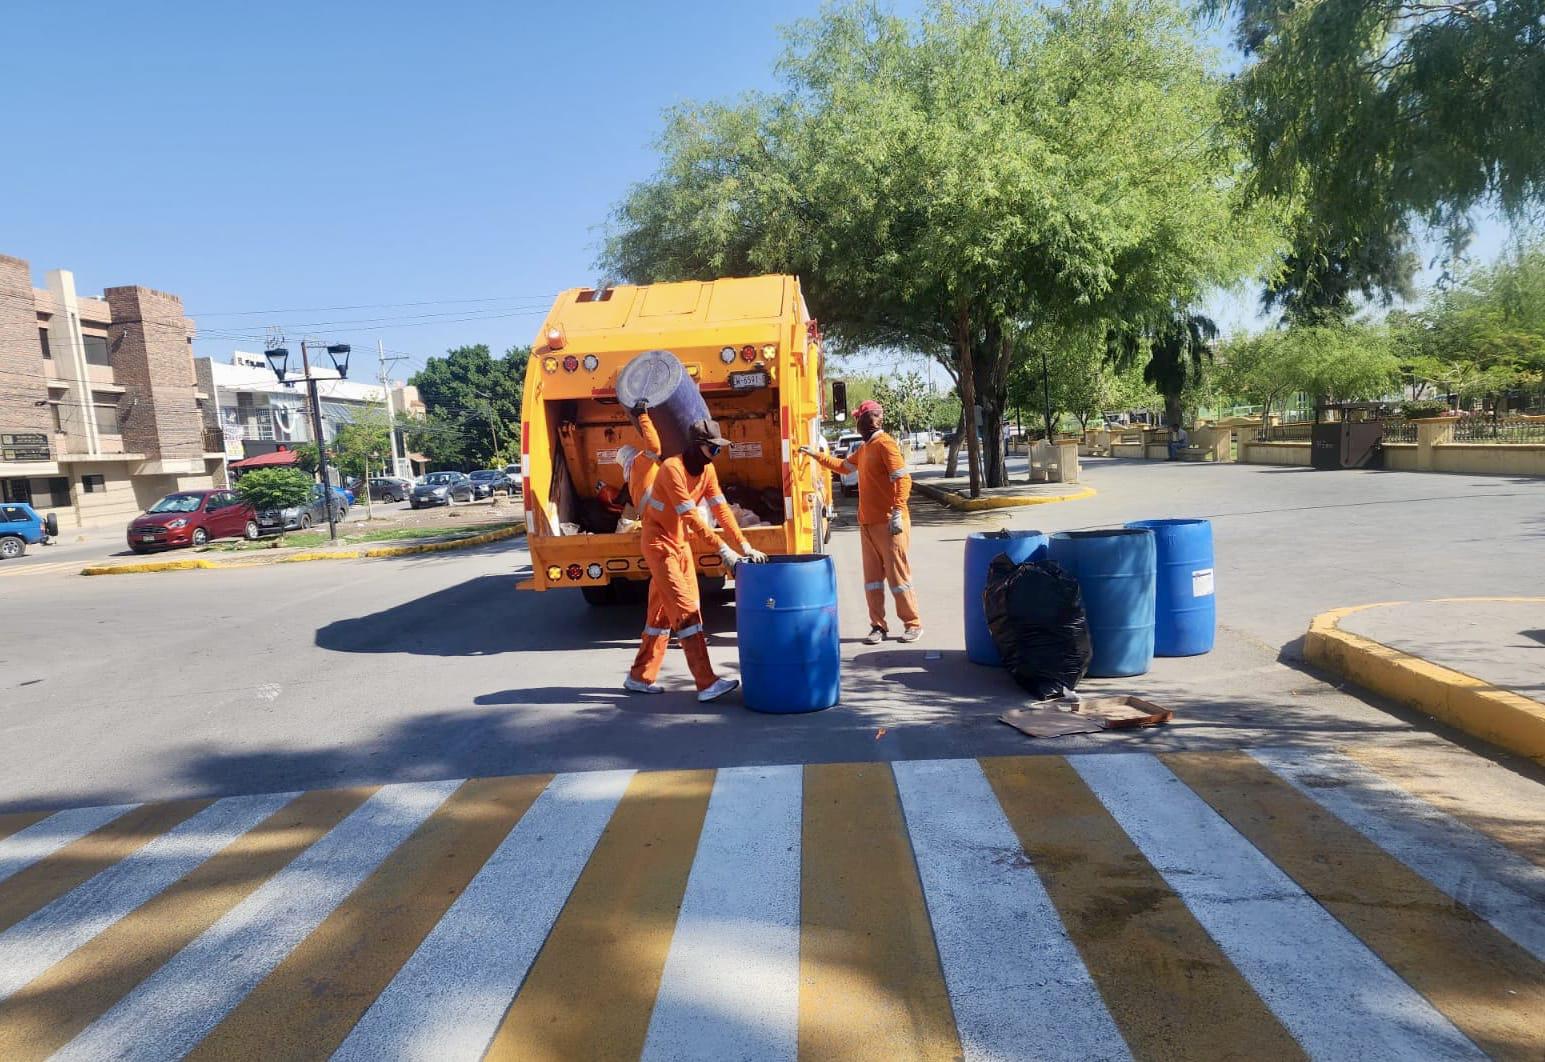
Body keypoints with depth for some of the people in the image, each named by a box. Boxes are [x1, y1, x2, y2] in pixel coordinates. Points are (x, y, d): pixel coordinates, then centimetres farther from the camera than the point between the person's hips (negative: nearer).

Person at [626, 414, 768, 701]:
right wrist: (723, 550, -29)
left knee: (661, 613, 12)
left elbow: (721, 508, -5)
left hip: (681, 544, 8)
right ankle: (707, 684, -13)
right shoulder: (672, 469, -23)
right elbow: (691, 516, -28)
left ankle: (639, 678, 23)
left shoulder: (707, 470, 1)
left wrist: (745, 546, -15)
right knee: (686, 611, -12)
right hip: (660, 545, -8)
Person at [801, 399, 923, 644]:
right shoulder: (864, 447, 16)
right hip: (868, 523, 9)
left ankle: (913, 624, 11)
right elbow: (844, 466, 34)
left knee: (897, 575, -1)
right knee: (872, 577, 10)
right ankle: (879, 626, 18)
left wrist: (897, 513, -24)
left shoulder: (885, 444, -12)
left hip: (888, 524, -9)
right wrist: (816, 455, 31)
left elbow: (903, 479, -19)